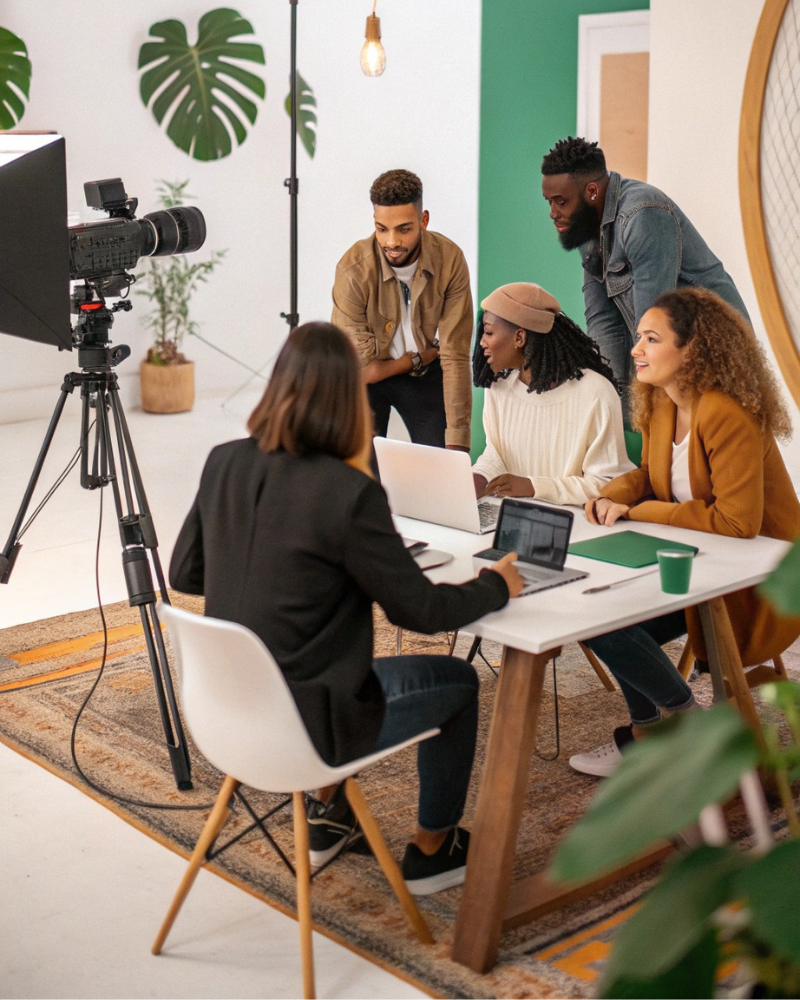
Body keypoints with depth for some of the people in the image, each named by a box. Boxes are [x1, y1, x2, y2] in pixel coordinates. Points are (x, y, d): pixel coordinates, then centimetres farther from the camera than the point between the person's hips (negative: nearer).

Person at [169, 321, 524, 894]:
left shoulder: (224, 464, -4)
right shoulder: (348, 492, -23)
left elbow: (184, 575, 8)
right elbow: (420, 609, -14)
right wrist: (496, 586, 3)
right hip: (304, 728, -7)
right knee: (458, 682, 17)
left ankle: (328, 817, 43)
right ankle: (431, 851, 29)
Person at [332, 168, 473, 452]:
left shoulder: (450, 259, -22)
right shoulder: (353, 269, -29)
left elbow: (455, 357, -24)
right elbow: (365, 371, -25)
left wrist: (457, 442, -29)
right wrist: (421, 357, -13)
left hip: (425, 375, 2)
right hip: (368, 378, -2)